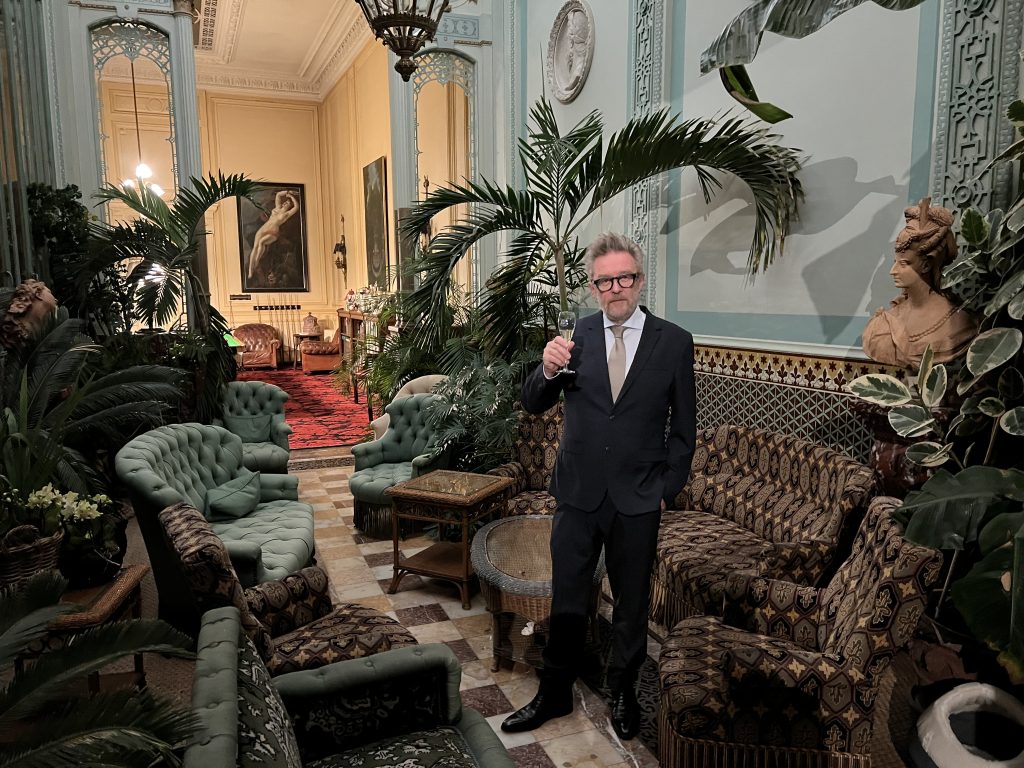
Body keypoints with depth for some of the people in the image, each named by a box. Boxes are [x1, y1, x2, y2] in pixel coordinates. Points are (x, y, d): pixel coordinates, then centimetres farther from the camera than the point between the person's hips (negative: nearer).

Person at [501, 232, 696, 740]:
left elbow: (683, 427, 1)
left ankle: (623, 693, 40)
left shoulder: (674, 342, -5)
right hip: (578, 493, 1)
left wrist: (667, 488, -3)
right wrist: (548, 370, -24)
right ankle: (554, 694, 35)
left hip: (638, 499, -1)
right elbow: (533, 405, -3)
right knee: (565, 602, 14)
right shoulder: (576, 335, -3)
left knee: (631, 603, 17)